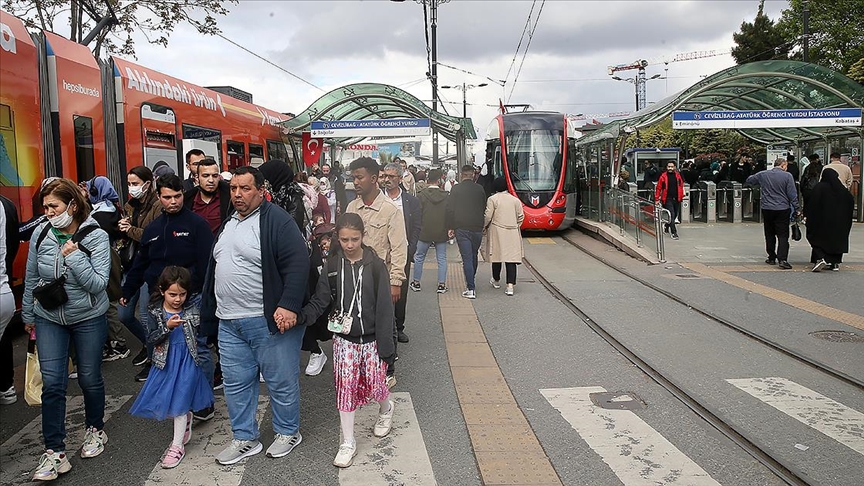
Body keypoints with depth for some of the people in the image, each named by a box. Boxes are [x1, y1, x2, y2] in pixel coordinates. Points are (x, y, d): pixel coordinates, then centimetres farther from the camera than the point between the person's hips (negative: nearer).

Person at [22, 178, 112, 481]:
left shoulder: (96, 237, -15)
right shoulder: (41, 234, -6)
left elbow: (98, 284, -20)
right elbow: (31, 278, 7)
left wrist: (73, 256, -27)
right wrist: (28, 314, 15)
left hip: (88, 318, -2)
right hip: (49, 319, 2)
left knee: (90, 378, 11)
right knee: (52, 383, -2)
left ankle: (94, 429, 35)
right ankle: (54, 451, 6)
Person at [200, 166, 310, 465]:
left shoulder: (276, 221, -11)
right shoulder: (227, 224, 15)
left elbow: (298, 264, -19)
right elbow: (215, 269, 25)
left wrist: (289, 305, -26)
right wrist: (210, 311, 24)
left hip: (269, 320, -8)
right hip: (229, 321, 8)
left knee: (281, 381, 6)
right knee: (236, 382, 14)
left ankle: (288, 432, 25)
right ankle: (244, 439, 28)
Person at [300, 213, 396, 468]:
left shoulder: (375, 265, -9)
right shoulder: (332, 265, -3)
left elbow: (384, 308, -10)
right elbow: (321, 300, -5)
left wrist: (386, 346, -12)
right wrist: (303, 315, -25)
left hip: (371, 338, -1)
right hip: (343, 339, 2)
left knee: (374, 384, 6)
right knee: (345, 387, 3)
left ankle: (386, 408, 42)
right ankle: (348, 443, 16)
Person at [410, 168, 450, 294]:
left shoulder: (421, 195, -9)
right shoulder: (446, 196, -3)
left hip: (425, 233, -1)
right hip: (441, 233, 1)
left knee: (419, 257, 12)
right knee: (442, 259, 8)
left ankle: (416, 282, 20)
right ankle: (442, 284, 9)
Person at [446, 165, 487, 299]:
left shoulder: (456, 189, -3)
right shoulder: (480, 189, 5)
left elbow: (450, 209, -5)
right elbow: (484, 208, 10)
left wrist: (450, 227, 1)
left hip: (462, 228, -3)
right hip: (477, 228, 3)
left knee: (467, 258, -5)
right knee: (474, 256, 19)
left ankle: (471, 289, -9)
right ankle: (470, 282, 34)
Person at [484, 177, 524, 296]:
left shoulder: (492, 199, -6)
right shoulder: (515, 200, 5)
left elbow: (487, 216, -7)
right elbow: (521, 216, 8)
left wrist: (484, 227, 9)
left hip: (497, 232, -2)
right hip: (512, 234, 2)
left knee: (497, 255, 13)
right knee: (511, 257, -1)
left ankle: (496, 281, 30)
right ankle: (510, 285, -10)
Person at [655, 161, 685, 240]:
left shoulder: (677, 175, 6)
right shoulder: (663, 176, -5)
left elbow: (681, 186, 14)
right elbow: (658, 188, -2)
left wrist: (681, 196, 9)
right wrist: (657, 199, -5)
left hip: (677, 199, 4)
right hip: (668, 199, -4)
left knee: (675, 215, 12)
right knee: (671, 215, -10)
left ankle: (666, 226, 37)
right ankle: (674, 233, -6)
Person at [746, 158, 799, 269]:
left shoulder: (762, 175, 2)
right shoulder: (787, 176, -7)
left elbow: (749, 180, 18)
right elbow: (792, 194, -6)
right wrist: (796, 208, 0)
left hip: (767, 209, 3)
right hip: (783, 209, -3)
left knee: (770, 235, 13)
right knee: (783, 235, -2)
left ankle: (772, 258, 18)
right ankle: (782, 259, -13)